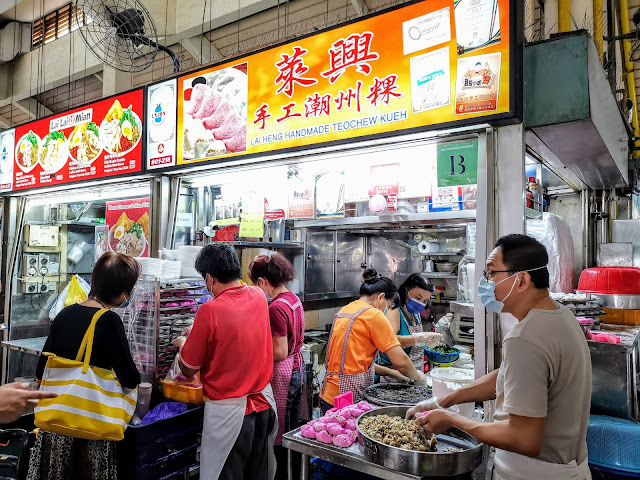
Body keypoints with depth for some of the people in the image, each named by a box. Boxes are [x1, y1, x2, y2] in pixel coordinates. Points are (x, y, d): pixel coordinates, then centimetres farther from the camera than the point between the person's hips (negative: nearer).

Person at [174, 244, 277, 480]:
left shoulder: (210, 311, -20)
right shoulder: (259, 297, -3)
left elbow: (188, 369, -9)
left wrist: (183, 344, 10)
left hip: (228, 411, -5)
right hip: (264, 403, 6)